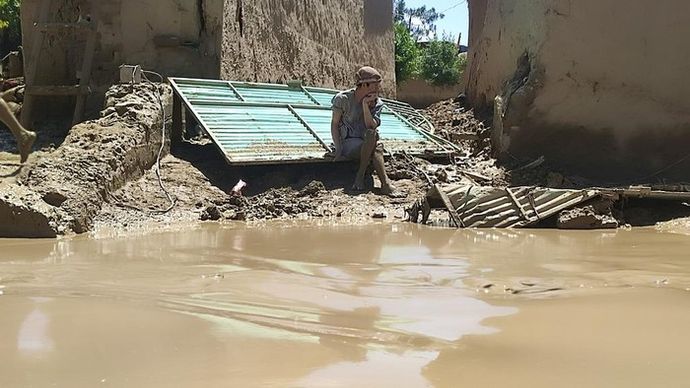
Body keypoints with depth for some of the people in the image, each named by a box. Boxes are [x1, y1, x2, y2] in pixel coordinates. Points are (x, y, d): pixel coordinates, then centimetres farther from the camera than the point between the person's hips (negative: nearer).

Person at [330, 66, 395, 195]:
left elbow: (371, 127, -14)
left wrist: (365, 105, -22)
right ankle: (385, 183, -32)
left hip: (366, 145, 4)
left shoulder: (377, 103, 1)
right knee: (377, 147, -34)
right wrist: (338, 150, -16)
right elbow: (334, 124, -5)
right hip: (347, 142, -4)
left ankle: (360, 176, -28)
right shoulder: (343, 99, -8)